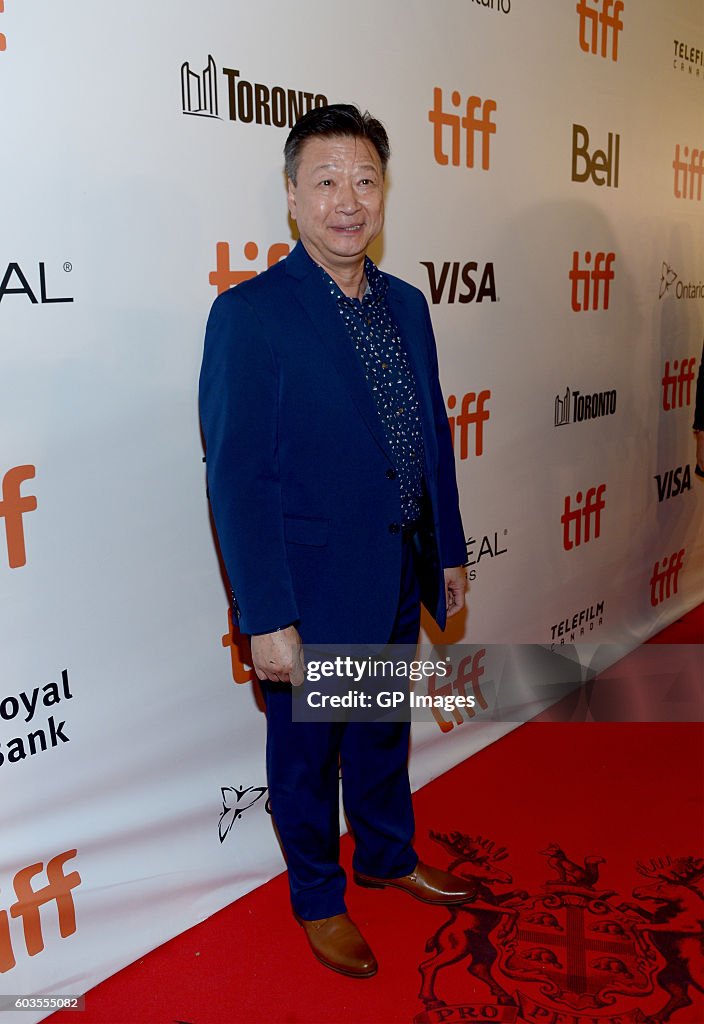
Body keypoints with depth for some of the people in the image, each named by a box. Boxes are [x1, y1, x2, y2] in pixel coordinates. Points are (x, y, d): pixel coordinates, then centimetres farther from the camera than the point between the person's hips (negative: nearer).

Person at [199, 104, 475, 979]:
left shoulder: (406, 305, 5)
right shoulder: (249, 314, -16)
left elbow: (433, 436, 10)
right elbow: (236, 479, -19)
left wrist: (449, 551, 12)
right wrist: (267, 620, -20)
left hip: (399, 583, 6)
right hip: (312, 593, -6)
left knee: (384, 730, 25)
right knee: (306, 751, 15)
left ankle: (388, 856, 50)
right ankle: (319, 898, 39)